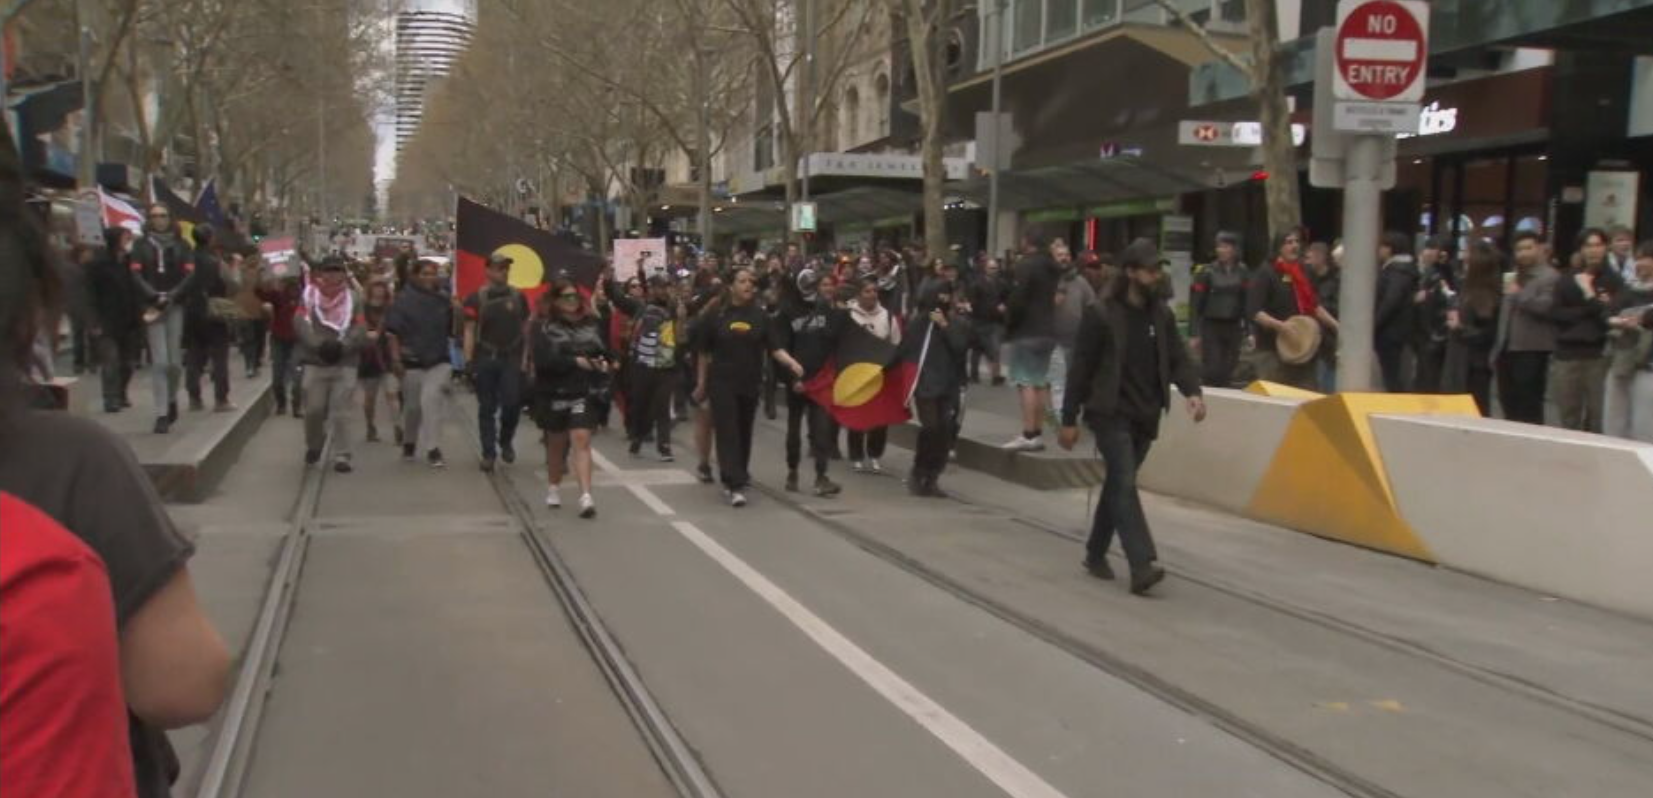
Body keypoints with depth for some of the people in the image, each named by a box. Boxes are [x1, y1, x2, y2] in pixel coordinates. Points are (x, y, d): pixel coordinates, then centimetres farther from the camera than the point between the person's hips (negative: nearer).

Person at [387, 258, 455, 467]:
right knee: (412, 406, 10)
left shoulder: (444, 299, 5)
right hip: (412, 361, 0)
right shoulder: (404, 299, -3)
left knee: (431, 399, -20)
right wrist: (396, 359, -11)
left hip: (439, 361, 0)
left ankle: (433, 450, -16)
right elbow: (393, 332, -5)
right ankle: (409, 443, 36)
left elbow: (453, 328, 12)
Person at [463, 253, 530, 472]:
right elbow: (469, 330, -2)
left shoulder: (518, 297, 7)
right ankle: (488, 453, 11)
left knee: (512, 403, -7)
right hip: (485, 358, -1)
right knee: (487, 408, 4)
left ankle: (506, 441, 19)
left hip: (512, 358, 1)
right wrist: (469, 361, -10)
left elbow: (525, 327, 9)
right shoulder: (476, 299, 1)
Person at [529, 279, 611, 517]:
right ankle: (554, 488, 34)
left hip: (583, 393, 1)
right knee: (556, 443, 13)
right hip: (553, 394, -1)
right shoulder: (542, 326, -5)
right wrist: (576, 361, -19)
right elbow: (542, 359, -18)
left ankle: (586, 497, -17)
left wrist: (603, 363, -8)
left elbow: (604, 351, 16)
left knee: (581, 440, -10)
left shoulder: (590, 324, 8)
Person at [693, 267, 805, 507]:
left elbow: (773, 348, -1)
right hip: (722, 383, -3)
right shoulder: (715, 315, -2)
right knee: (728, 433, -9)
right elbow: (704, 353, 4)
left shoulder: (760, 316, 2)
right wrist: (701, 383, 6)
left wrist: (792, 363, -19)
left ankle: (735, 478, 33)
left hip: (750, 383, 3)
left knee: (744, 432, 13)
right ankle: (735, 485, -13)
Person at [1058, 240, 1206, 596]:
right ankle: (1142, 565, -21)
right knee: (1124, 484, -14)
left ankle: (1096, 554, 26)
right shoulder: (1102, 315, -9)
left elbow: (1177, 358, 6)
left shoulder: (1161, 314, 7)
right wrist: (1069, 419, -7)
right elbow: (1081, 368, -7)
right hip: (1111, 414, -6)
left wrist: (1192, 392, -15)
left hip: (1145, 416, 6)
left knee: (1118, 485, 13)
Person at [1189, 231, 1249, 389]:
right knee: (1212, 371, -7)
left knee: (1228, 372, 7)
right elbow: (1195, 305, -5)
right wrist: (1194, 334, -9)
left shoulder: (1242, 272, 6)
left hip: (1233, 328, 3)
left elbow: (1247, 302, 8)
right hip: (1211, 327, -3)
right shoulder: (1206, 272, -5)